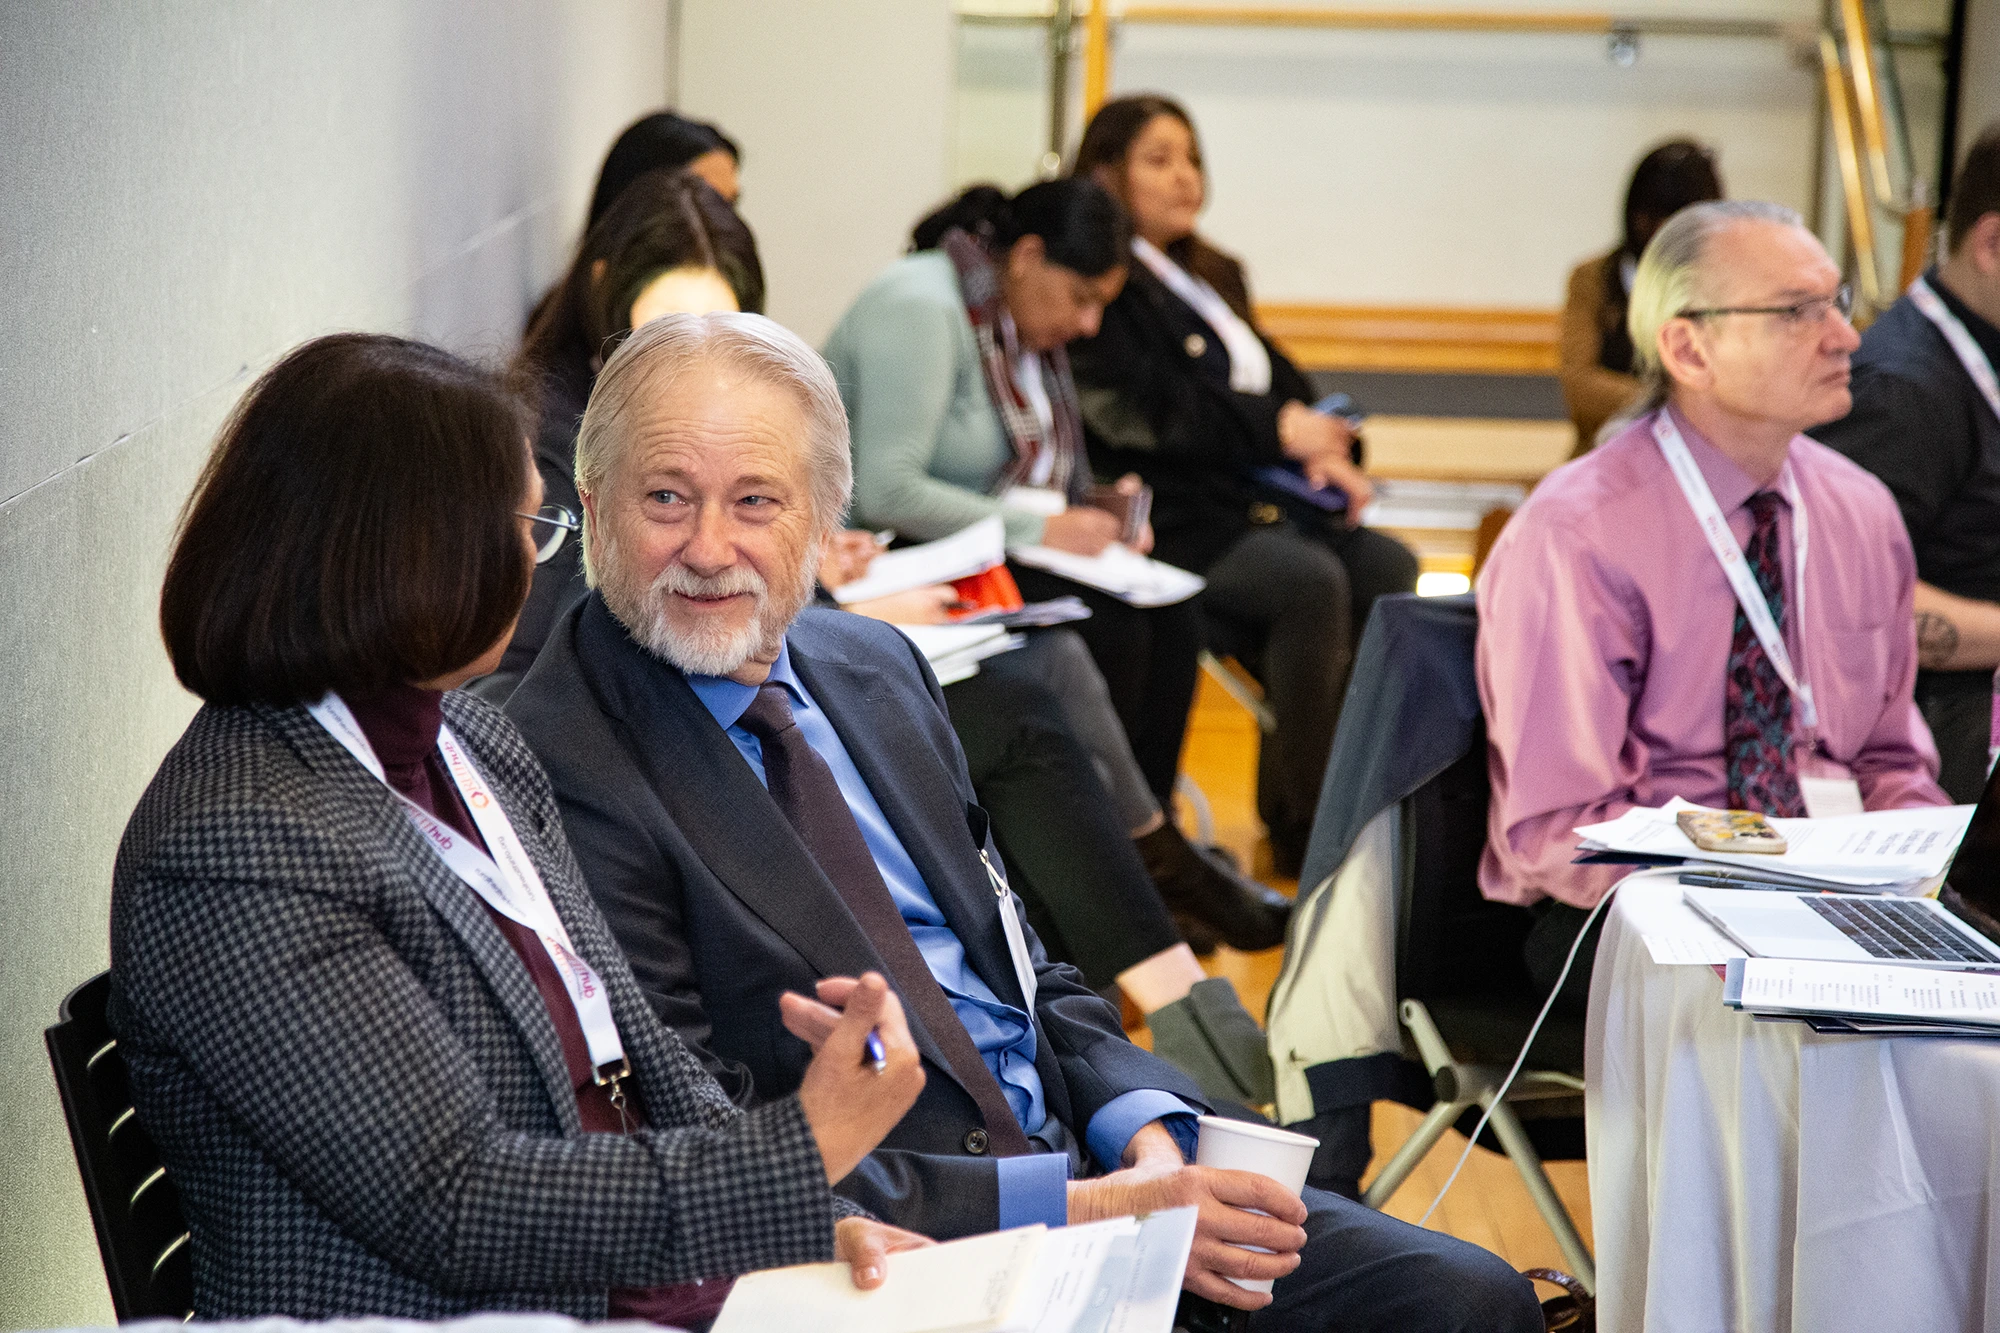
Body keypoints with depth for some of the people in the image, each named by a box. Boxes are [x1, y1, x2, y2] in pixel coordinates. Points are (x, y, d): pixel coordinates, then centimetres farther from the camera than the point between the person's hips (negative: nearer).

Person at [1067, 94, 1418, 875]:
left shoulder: (1211, 276, 26)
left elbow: (1278, 383, 22)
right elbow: (1151, 408, -14)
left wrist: (1324, 450, 1)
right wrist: (1279, 429, -10)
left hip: (1259, 499, 8)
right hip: (1174, 522, -8)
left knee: (1389, 569, -18)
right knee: (1311, 581, -31)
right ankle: (1304, 830, -23)